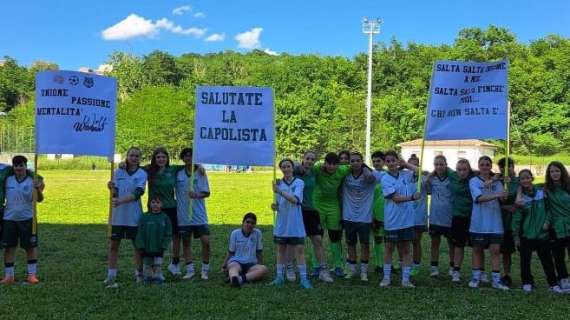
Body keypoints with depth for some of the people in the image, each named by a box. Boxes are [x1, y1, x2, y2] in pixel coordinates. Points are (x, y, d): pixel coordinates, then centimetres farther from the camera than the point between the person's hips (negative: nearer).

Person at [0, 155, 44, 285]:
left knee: (31, 247, 4)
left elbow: (39, 199, -11)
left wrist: (38, 189, -28)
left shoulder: (32, 181, -5)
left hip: (27, 219, -2)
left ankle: (32, 274, 14)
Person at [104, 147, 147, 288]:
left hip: (134, 215, -2)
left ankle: (139, 273, 22)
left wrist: (121, 201, -28)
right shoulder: (118, 172, 5)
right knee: (113, 245, 2)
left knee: (137, 245, 8)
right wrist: (112, 189, -24)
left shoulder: (142, 174, -1)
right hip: (118, 214, 2)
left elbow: (137, 193, -15)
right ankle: (111, 276, 8)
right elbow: (115, 193, -1)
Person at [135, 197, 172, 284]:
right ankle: (148, 276, 25)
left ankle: (158, 276, 15)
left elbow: (168, 234, -1)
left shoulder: (165, 217, -3)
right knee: (148, 265, 11)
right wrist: (141, 246, -7)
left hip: (159, 248, -1)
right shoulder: (144, 217, -3)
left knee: (158, 265, 4)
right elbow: (140, 233, -2)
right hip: (147, 248, 1)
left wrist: (164, 246, -8)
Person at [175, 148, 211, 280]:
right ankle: (190, 270, 20)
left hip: (199, 214, -1)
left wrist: (197, 195, -22)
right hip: (183, 215, 1)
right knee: (186, 242, 9)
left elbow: (207, 193, -4)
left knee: (205, 241, -6)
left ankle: (205, 270, 9)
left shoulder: (200, 172, 0)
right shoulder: (178, 173, 2)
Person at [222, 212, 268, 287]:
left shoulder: (257, 233, 4)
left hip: (251, 264, 1)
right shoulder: (235, 233, 4)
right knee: (234, 268, -38)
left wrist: (260, 265, 12)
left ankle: (241, 279, -51)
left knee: (264, 269, -31)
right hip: (236, 261, -1)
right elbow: (230, 252, 11)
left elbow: (259, 252, 12)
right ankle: (234, 278, -74)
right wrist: (224, 266, 9)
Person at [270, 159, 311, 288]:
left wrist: (279, 191, -29)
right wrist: (274, 206, -10)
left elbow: (295, 200, -22)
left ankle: (303, 278, 3)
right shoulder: (278, 184, 5)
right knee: (281, 249, 10)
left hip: (295, 225, -4)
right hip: (281, 224, 4)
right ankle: (280, 277, 18)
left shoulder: (299, 183, -7)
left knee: (299, 250, -3)